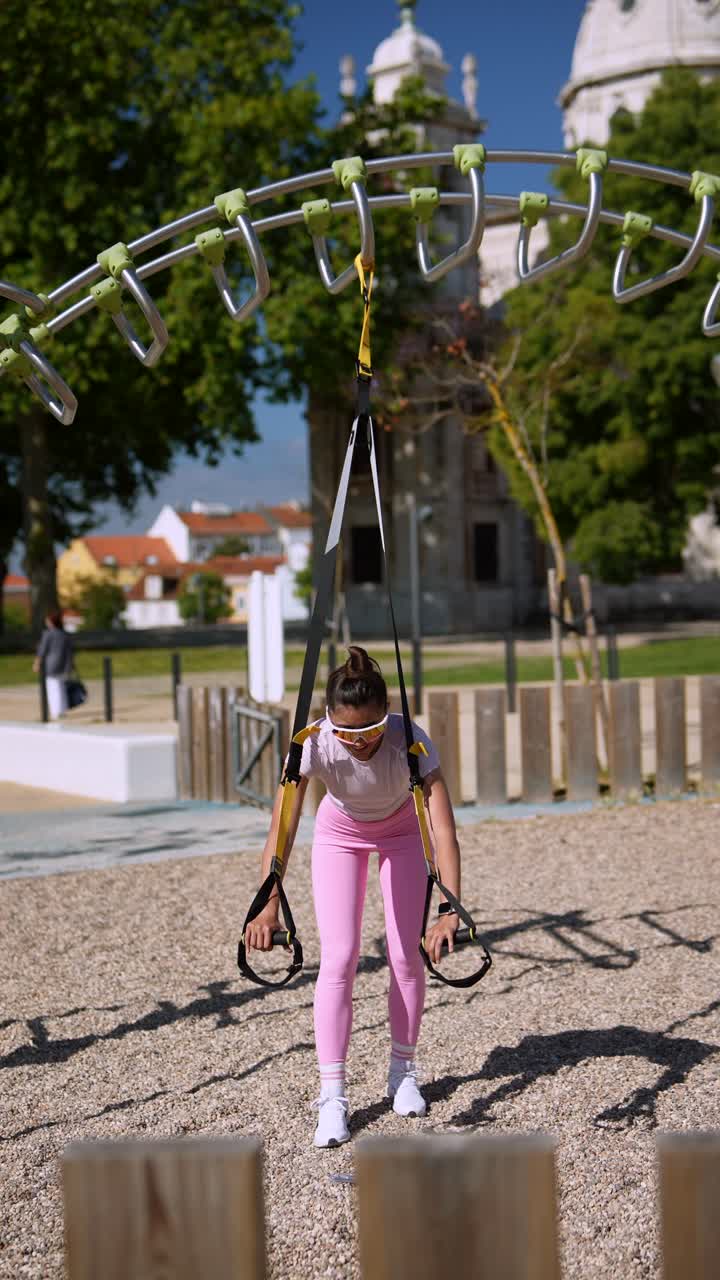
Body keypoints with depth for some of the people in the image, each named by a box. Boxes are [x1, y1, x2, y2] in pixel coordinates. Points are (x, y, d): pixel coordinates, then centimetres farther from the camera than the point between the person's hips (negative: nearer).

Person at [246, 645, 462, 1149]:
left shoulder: (410, 741, -38)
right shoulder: (314, 742, -37)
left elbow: (444, 829, -42)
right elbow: (282, 828, -38)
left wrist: (451, 910, -52)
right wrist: (269, 906, -49)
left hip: (402, 830, 0)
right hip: (339, 834, 0)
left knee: (407, 954, -2)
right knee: (338, 958, -11)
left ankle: (403, 1069, 21)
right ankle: (332, 1095, -5)